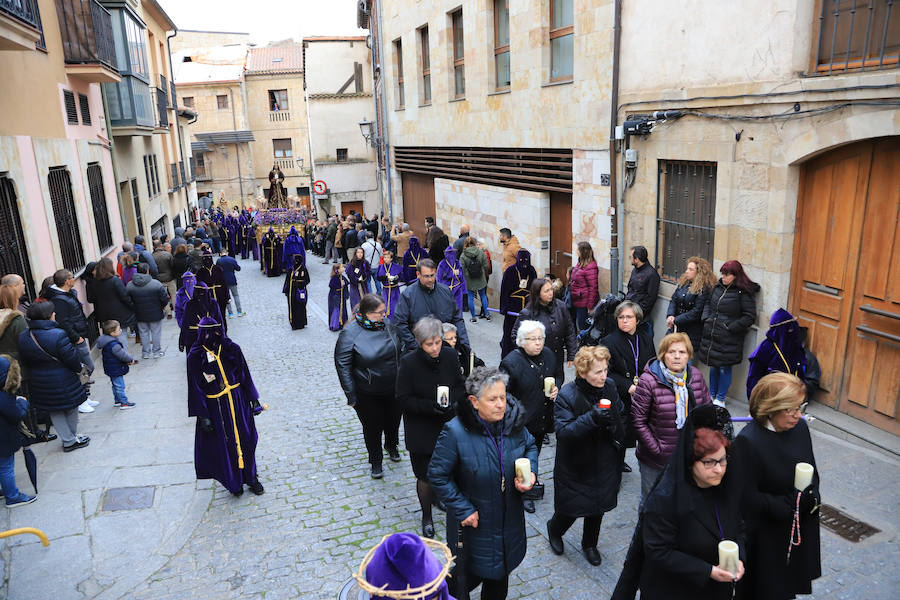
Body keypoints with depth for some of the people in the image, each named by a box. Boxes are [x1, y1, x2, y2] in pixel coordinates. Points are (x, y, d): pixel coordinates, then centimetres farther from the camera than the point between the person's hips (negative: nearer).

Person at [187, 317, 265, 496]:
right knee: (224, 444, 8)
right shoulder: (195, 356, -10)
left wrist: (254, 399, 6)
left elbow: (245, 375, 5)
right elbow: (196, 387, -7)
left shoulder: (231, 349, -3)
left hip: (238, 401, 2)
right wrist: (203, 416, -9)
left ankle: (250, 477, 29)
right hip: (215, 406, -2)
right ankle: (234, 482, 28)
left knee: (246, 439, 9)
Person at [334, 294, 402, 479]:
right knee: (372, 427, 11)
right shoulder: (350, 333, -19)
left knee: (393, 420, 22)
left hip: (393, 389, 5)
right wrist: (351, 396, -14)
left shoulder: (387, 325, -3)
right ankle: (375, 461, 36)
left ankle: (392, 446, 53)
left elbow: (398, 352, 11)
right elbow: (342, 366, -15)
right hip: (368, 395, -4)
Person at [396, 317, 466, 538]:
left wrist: (454, 401, -16)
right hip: (421, 430, -3)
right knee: (426, 477, 5)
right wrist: (430, 406, -26)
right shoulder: (409, 362, -17)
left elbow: (461, 386, 4)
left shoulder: (450, 356, -8)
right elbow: (403, 400, -14)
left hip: (448, 426, 3)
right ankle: (426, 515, 31)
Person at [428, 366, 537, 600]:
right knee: (471, 572, 13)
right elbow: (438, 475, -17)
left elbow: (530, 446, 8)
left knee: (501, 570, 25)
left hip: (509, 518, 5)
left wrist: (531, 472, -11)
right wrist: (463, 510, -18)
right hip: (474, 520, -4)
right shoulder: (455, 432, -26)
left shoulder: (514, 421, -12)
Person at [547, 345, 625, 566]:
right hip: (576, 467, -5)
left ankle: (589, 544, 46)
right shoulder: (567, 395, -23)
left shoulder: (609, 386, -6)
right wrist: (592, 419, -41)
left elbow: (621, 413, 14)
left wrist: (618, 437, 4)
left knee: (598, 508, 20)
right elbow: (563, 432, -30)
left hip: (604, 464, 5)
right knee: (570, 509, 10)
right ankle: (554, 530, 43)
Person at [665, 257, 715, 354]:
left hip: (691, 332, -7)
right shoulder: (683, 283, 9)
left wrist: (676, 320, -15)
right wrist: (670, 315, -8)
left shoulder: (704, 289, -13)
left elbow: (696, 312, -17)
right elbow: (673, 300, 10)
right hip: (674, 328, 7)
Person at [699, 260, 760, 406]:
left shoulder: (744, 293, -12)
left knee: (724, 368, 4)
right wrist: (706, 319, 6)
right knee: (713, 366, 16)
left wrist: (731, 328, -15)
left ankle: (720, 399, 18)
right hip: (711, 335, 6)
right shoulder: (718, 287, 8)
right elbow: (708, 304, 22)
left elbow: (749, 317, -11)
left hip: (729, 338, -6)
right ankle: (712, 395, 31)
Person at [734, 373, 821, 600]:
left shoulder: (800, 428, -4)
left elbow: (812, 471, 9)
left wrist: (812, 499, -9)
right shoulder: (747, 442, -25)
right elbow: (749, 498, -21)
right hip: (765, 536, -6)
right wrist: (793, 503, -18)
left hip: (800, 531, 6)